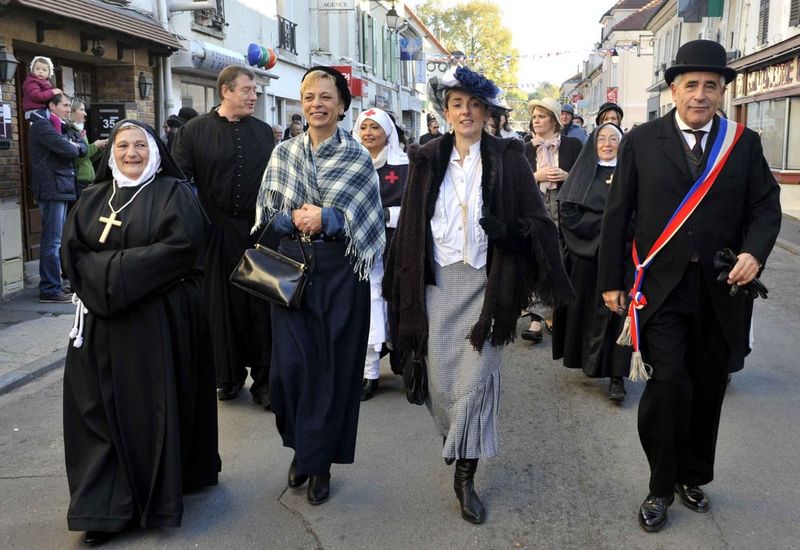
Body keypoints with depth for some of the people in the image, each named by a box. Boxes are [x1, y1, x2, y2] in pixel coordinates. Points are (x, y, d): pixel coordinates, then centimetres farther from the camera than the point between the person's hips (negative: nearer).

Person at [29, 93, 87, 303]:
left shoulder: (60, 127, 21)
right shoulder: (42, 125, -8)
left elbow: (83, 149, 15)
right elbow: (66, 149, -19)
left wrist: (77, 147, -4)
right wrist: (75, 147, 1)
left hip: (61, 189, 10)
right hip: (51, 189, -10)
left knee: (55, 240, 12)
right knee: (52, 241, -9)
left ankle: (53, 285, 19)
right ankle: (50, 290, -6)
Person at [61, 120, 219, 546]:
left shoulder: (174, 193, 1)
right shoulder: (92, 199, 14)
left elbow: (181, 246, -14)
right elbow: (73, 251, 4)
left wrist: (116, 269, -14)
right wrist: (109, 277, -14)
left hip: (160, 318, -4)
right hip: (103, 319, 4)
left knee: (156, 407, 1)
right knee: (103, 410, 3)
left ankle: (159, 499, 13)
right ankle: (106, 507, 11)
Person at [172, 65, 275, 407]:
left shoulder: (264, 132, 10)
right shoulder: (195, 131, 2)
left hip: (258, 231, 2)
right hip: (216, 233, -1)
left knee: (260, 305, 1)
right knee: (222, 304, 6)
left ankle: (263, 379, 10)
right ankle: (229, 375, 21)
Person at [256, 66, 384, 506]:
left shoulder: (358, 157, -1)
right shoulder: (283, 153, 6)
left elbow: (370, 220, -3)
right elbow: (267, 213, 8)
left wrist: (326, 219, -16)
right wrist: (293, 219, -12)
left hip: (340, 270, -2)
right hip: (291, 266, 2)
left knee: (334, 365, 2)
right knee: (290, 363, -1)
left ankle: (319, 461, 18)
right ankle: (301, 444, 25)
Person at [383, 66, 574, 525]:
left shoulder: (508, 159, 0)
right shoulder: (428, 160, 7)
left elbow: (538, 221, 0)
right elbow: (411, 227, 8)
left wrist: (509, 230, -22)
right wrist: (405, 287, 5)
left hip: (486, 283, -2)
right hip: (439, 282, 2)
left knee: (476, 379, -5)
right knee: (441, 378, 5)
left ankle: (466, 477, 7)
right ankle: (455, 445, 35)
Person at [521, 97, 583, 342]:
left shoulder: (572, 145, 3)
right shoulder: (526, 149, 10)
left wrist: (566, 176, -12)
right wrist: (536, 176, -8)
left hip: (564, 211, -1)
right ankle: (538, 319, -3)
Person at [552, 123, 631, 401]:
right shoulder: (583, 172, 8)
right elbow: (567, 212, -3)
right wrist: (604, 223, -9)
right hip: (585, 253, 1)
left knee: (616, 310, -4)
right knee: (587, 308, 5)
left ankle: (616, 375, -3)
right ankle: (586, 358, 21)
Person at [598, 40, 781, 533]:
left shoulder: (745, 144, 6)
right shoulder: (642, 141, 1)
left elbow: (766, 207, 5)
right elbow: (617, 213, 2)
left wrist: (754, 253, -16)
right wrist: (611, 281, 1)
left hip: (723, 289, 3)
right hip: (662, 286, -2)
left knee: (708, 391, 12)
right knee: (669, 384, -12)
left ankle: (692, 477, 32)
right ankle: (661, 487, 8)